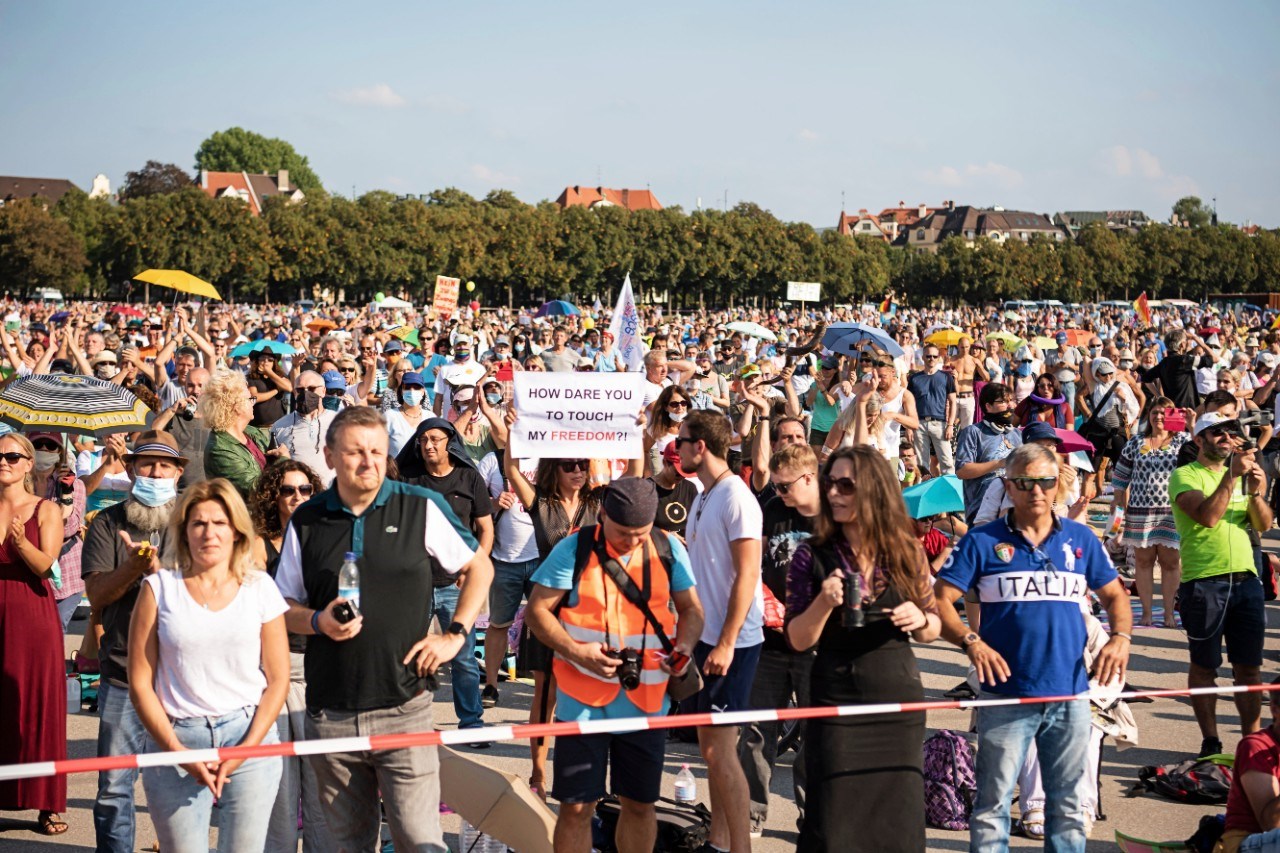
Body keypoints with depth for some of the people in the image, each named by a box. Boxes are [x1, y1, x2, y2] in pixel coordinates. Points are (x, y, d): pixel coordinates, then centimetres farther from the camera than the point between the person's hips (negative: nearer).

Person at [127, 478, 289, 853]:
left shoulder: (259, 587, 6)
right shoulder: (160, 588, 3)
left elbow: (277, 680, 4)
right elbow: (140, 682, 1)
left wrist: (246, 749, -7)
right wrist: (178, 751, -8)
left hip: (249, 738, 1)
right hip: (174, 741, 0)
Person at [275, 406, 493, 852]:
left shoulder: (420, 508, -2)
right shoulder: (306, 521, 5)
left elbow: (479, 568, 9)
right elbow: (284, 608, 12)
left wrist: (454, 635, -1)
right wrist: (318, 621, -9)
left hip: (404, 708, -3)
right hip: (330, 714, 3)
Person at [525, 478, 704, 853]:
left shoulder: (669, 549, 1)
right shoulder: (574, 549, -8)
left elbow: (691, 608, 9)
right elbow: (538, 610, -5)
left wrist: (684, 645, -12)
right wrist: (575, 651, -20)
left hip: (646, 700, 3)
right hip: (583, 700, -2)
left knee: (640, 804, 12)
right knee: (576, 806, 1)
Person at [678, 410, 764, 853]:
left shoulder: (735, 497, -15)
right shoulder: (703, 498, 13)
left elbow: (747, 575, -19)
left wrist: (726, 643, -21)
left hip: (731, 641, -9)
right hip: (706, 635, 9)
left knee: (720, 750, -8)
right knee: (710, 745, 13)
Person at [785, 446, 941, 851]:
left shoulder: (907, 553, 2)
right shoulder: (814, 555, -3)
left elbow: (932, 630, 11)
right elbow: (797, 640, -5)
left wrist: (920, 620, -11)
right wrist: (823, 603, -22)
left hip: (899, 700, 2)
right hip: (836, 703, -2)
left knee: (901, 821, 7)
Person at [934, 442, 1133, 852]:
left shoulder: (1081, 539, 9)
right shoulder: (983, 541, -1)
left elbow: (1114, 595, 17)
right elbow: (940, 600, -4)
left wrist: (1120, 638, -2)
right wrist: (971, 641, -20)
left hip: (1070, 693, 3)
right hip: (1006, 694, -3)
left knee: (1067, 801, 12)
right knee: (993, 801, 2)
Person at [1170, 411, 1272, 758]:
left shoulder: (1241, 474, 18)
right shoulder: (1185, 476, -1)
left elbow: (1264, 525, 10)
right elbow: (1207, 517, -17)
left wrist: (1256, 494, -8)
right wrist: (1231, 475, -19)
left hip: (1246, 579, 5)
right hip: (1204, 582, -5)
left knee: (1249, 667, 6)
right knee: (1204, 666, 3)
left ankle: (1252, 738, 11)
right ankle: (1210, 740, 11)